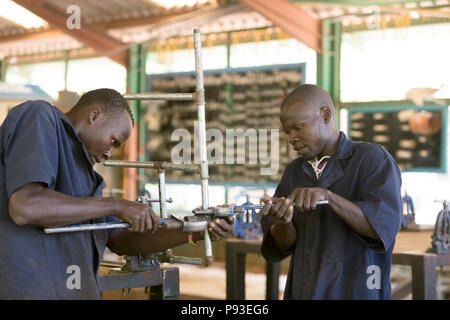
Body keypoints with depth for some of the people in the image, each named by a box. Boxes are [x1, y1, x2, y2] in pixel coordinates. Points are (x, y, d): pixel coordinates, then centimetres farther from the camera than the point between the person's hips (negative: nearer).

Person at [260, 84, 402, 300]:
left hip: (355, 291, -5)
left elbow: (385, 225, -18)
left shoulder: (372, 158, -5)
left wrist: (328, 196, -26)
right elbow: (282, 247, 5)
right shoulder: (293, 171, 10)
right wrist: (283, 222, -15)